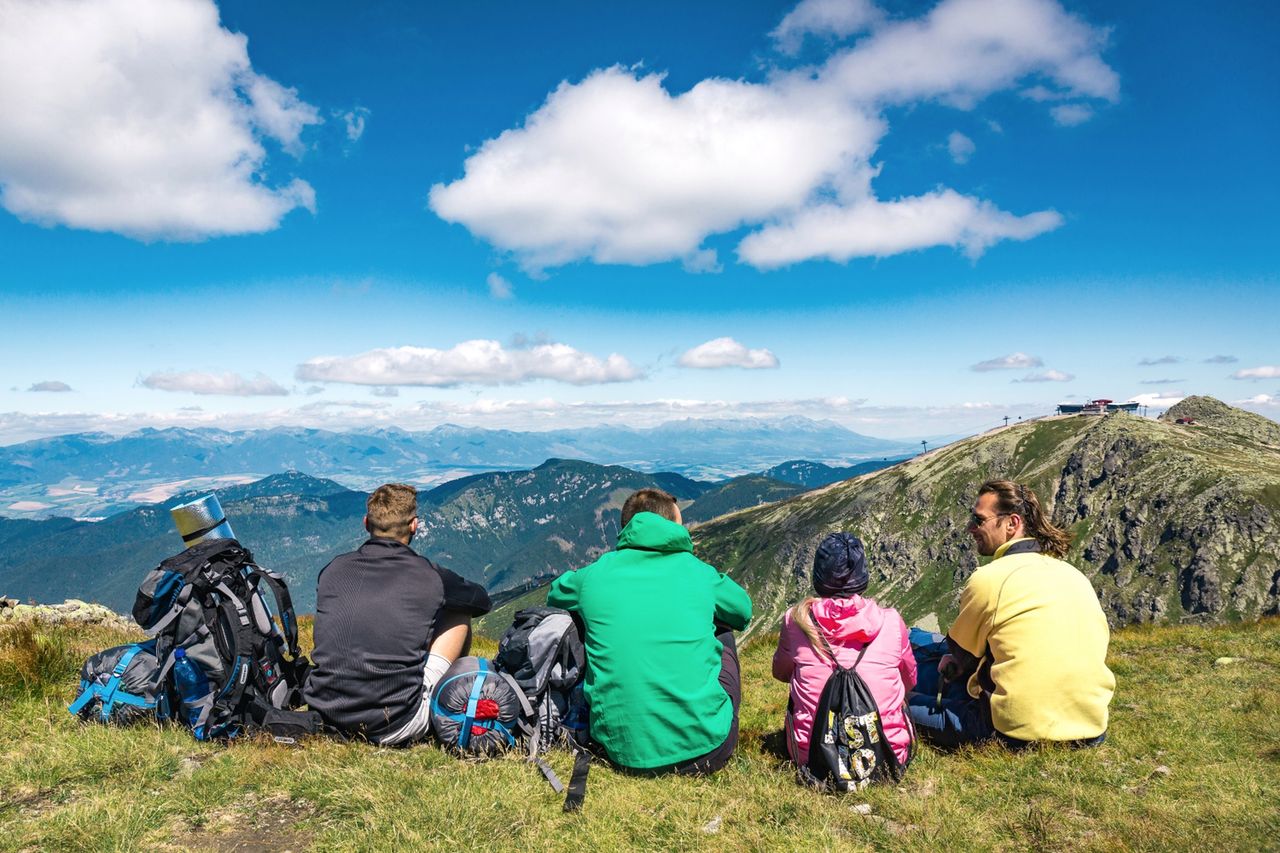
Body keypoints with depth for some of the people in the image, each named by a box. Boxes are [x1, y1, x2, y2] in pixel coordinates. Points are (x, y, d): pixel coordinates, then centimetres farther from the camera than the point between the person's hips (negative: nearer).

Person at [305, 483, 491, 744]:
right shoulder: (429, 576, -6)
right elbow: (482, 599, 16)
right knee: (458, 615, 14)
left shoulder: (332, 570, 4)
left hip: (328, 720, 5)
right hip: (394, 730, -4)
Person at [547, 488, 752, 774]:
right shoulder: (697, 571, 2)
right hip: (706, 750, 0)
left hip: (624, 752, 1)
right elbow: (743, 611, 23)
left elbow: (554, 597, 27)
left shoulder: (594, 575, 3)